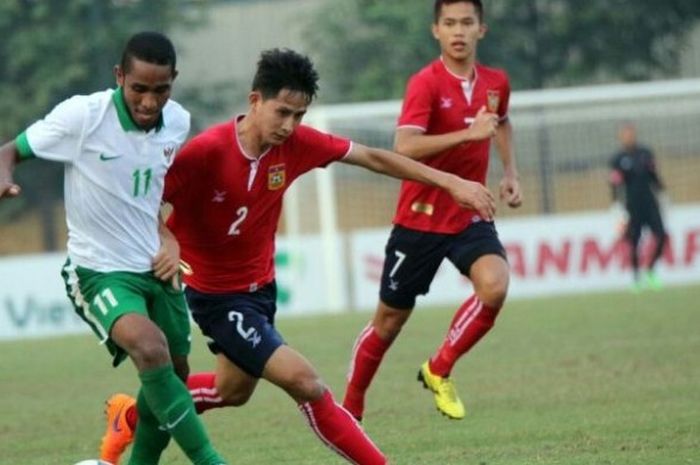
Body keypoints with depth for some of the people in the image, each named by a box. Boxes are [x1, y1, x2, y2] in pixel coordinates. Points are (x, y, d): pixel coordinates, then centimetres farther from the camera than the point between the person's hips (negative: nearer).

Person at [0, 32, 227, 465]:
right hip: (99, 271, -7)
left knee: (174, 374, 15)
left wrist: (169, 237, 4)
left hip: (155, 268, 7)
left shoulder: (178, 122, -2)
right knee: (151, 349, -30)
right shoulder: (81, 116, -20)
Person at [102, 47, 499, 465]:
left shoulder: (295, 142, -11)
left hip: (261, 286, 8)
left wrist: (450, 182, -5)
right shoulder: (206, 152, -27)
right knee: (307, 384, -17)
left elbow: (373, 158, -3)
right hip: (217, 296, -8)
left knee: (233, 391, 26)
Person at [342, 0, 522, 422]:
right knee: (390, 319, 7)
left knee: (495, 285, -25)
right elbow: (405, 147, -31)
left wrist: (511, 172, 15)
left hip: (471, 215, 4)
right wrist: (467, 134, -35)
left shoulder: (496, 83, 3)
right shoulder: (426, 83, -16)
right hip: (421, 217, -4)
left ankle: (439, 370, -2)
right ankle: (350, 409, 28)